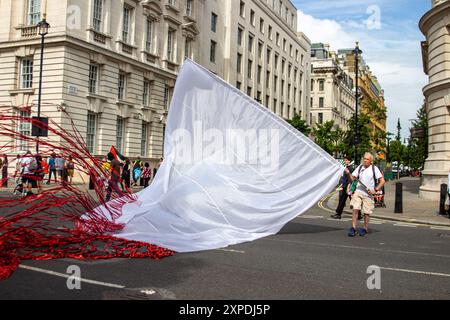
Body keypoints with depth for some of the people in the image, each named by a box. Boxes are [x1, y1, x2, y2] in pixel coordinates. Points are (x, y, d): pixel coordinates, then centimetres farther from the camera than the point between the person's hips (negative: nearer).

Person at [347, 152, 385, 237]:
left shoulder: (374, 169, 0)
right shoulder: (360, 167, 8)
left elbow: (382, 181, 0)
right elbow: (352, 179, 6)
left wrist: (375, 190, -9)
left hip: (368, 194, -2)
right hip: (358, 192, 2)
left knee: (366, 212, 2)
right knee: (355, 209, -9)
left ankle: (365, 229, 19)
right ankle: (353, 228, -5)